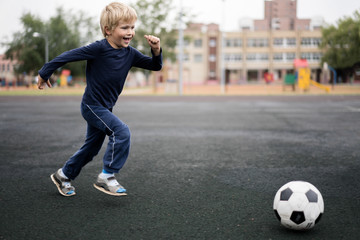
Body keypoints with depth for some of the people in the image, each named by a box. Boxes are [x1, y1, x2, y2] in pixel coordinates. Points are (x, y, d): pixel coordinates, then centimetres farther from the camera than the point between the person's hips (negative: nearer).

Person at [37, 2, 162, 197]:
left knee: (91, 148, 17)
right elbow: (68, 56, -15)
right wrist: (44, 73, -8)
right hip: (91, 106, -8)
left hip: (104, 108, 8)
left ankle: (63, 175, 37)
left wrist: (156, 50, -16)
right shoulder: (99, 48, -20)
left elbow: (155, 66, 4)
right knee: (121, 131, -24)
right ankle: (106, 177, -12)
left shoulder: (130, 53, -2)